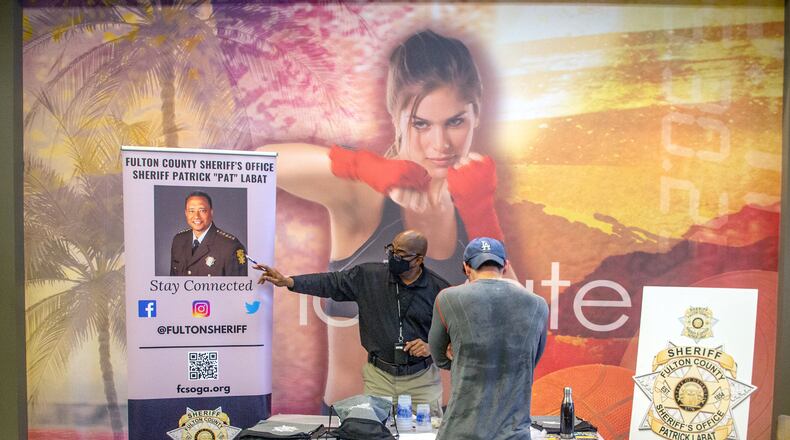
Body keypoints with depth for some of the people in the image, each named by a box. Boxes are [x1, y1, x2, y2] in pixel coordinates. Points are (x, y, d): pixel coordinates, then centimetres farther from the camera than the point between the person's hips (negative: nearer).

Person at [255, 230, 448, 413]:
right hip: (378, 377, 1)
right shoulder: (368, 275, -2)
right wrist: (289, 281, -11)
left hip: (421, 380, -1)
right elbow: (332, 282, -2)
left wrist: (432, 348, -12)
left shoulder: (439, 289, -5)